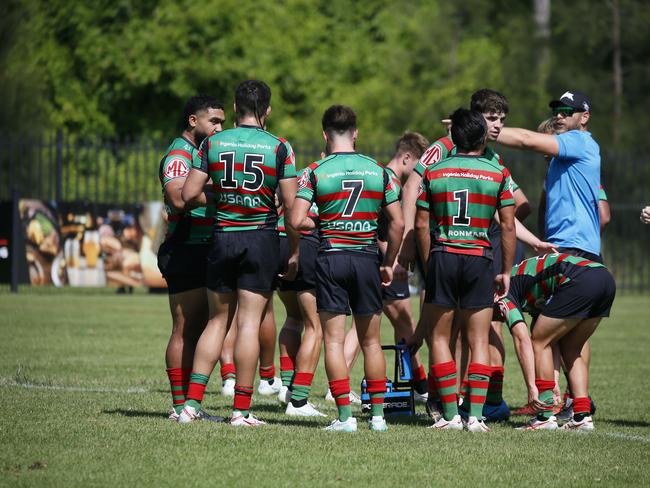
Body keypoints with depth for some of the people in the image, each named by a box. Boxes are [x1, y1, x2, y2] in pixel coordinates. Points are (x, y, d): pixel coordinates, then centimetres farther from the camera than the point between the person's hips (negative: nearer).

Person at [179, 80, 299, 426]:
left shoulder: (212, 143, 0)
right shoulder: (279, 148, -6)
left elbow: (188, 193, -1)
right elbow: (291, 206, -7)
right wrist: (294, 252, 1)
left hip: (222, 239, 2)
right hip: (261, 240, -2)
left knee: (218, 320, 12)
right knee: (249, 323, 0)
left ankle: (192, 403, 5)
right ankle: (241, 410, 0)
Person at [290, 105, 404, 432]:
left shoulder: (316, 172, -4)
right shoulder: (378, 171, 3)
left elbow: (296, 220, -12)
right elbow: (398, 223, 2)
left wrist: (321, 224, 9)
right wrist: (389, 264, 13)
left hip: (331, 258, -2)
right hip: (367, 258, 2)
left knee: (334, 340, 1)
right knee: (371, 341, 12)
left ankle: (345, 415, -5)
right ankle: (377, 414, 12)